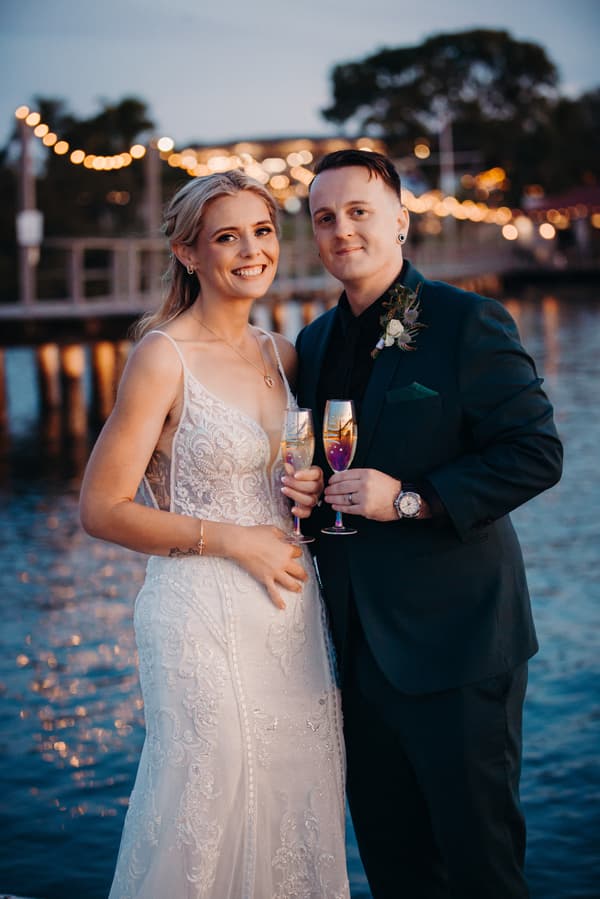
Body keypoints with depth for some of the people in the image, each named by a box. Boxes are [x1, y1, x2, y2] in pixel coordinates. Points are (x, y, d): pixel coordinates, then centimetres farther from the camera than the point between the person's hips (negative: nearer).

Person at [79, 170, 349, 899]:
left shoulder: (280, 354, 8)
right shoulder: (164, 358, -12)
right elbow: (102, 509, -14)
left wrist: (308, 491, 0)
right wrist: (236, 541, -15)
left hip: (288, 607, 6)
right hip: (204, 614, -6)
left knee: (293, 808, 13)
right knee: (212, 816, 3)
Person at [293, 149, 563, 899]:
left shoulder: (468, 322, -9)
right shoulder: (314, 343, 12)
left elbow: (536, 453, -15)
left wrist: (413, 499, -21)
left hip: (453, 639, -6)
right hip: (359, 642, 7)